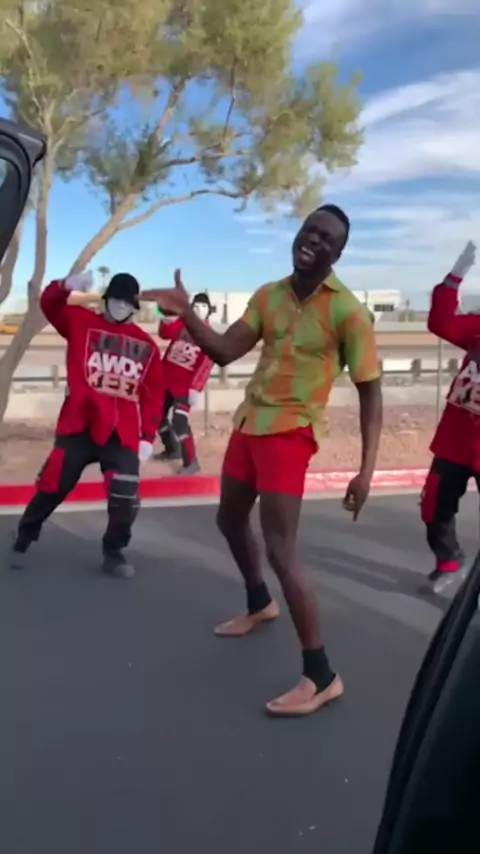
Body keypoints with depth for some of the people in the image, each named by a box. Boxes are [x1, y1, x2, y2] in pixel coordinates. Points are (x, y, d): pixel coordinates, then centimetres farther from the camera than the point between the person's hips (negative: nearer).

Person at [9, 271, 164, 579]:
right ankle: (23, 541, 27)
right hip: (79, 425, -1)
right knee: (52, 486, 3)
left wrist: (148, 436, 2)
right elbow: (49, 304, -7)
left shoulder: (147, 346, 10)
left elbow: (154, 395, 8)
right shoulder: (82, 322, 8)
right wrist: (66, 286, -28)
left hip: (122, 433, 1)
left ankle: (114, 553, 20)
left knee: (125, 497, -3)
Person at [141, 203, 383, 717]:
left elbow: (370, 390, -11)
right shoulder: (267, 295, 6)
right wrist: (186, 313, -17)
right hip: (248, 423, 7)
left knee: (280, 552, -12)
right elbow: (225, 352, -1)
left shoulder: (347, 311, -11)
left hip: (290, 433, -7)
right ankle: (260, 605, 49)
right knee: (230, 522, 22)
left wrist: (366, 469, -19)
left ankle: (322, 677, 0)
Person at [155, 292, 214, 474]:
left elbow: (206, 364, -14)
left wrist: (196, 389, -23)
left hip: (185, 384, -6)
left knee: (179, 420, -18)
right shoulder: (181, 323, 3)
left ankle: (191, 462, -8)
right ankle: (172, 450, 38)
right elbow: (165, 334, -13)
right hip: (166, 378, 6)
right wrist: (166, 320, -34)